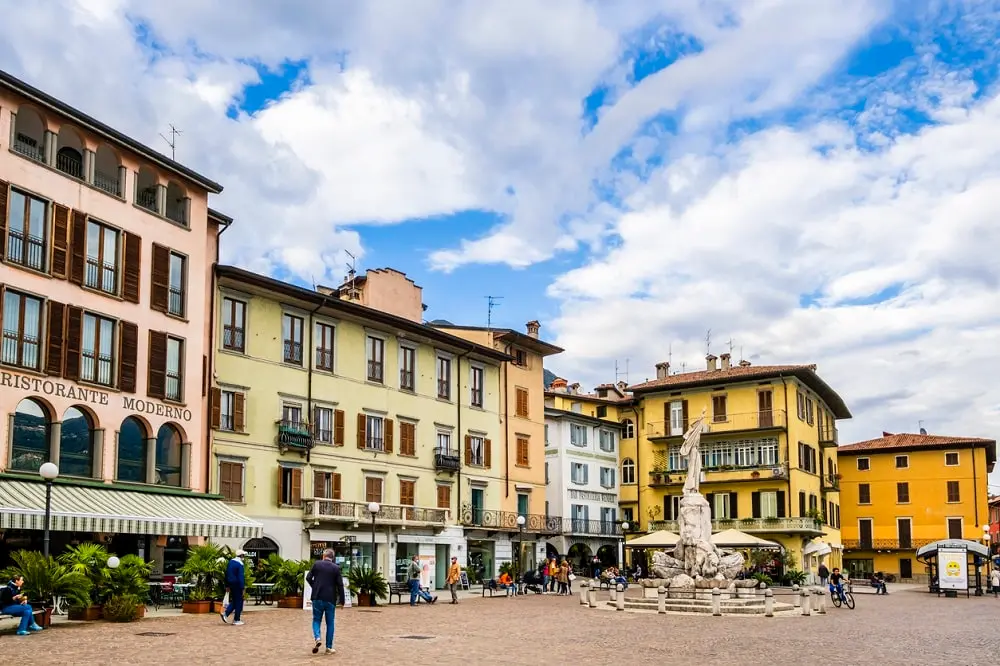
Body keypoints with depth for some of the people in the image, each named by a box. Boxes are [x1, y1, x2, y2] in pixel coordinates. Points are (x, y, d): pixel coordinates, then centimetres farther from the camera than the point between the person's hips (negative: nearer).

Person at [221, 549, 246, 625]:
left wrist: (227, 585, 20)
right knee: (239, 602, 3)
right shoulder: (240, 564, -16)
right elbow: (241, 577, -19)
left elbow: (227, 574, 13)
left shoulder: (231, 562, 8)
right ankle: (236, 620, 7)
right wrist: (243, 588, -16)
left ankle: (225, 613, 6)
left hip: (231, 583, 8)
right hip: (237, 584, -8)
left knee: (234, 601, 19)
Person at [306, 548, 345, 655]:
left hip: (317, 597, 0)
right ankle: (329, 647, 10)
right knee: (330, 623, 9)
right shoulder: (336, 568, -2)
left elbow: (308, 578, 0)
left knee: (316, 620, 12)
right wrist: (342, 600, 3)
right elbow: (340, 584, -4)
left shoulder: (316, 564, 0)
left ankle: (317, 637, -14)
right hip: (330, 598, 0)